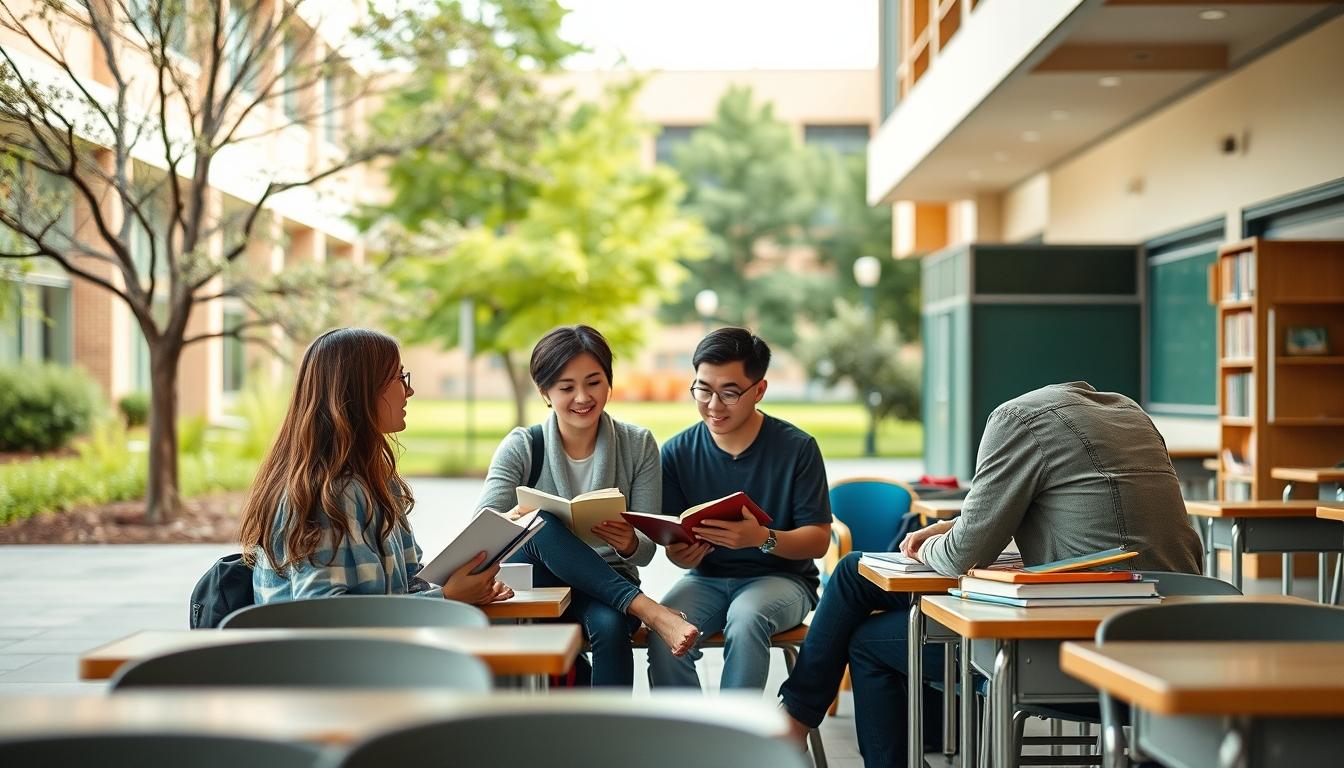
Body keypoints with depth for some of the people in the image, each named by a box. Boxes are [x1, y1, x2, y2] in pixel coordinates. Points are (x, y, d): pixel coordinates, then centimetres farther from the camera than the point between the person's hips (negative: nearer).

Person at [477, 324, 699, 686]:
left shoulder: (638, 445, 1)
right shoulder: (522, 448, -1)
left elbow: (647, 550, -1)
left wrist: (630, 544, -26)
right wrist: (511, 521, -37)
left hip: (608, 582, 0)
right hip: (537, 585, 0)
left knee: (610, 625, -36)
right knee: (541, 522, -32)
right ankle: (650, 610, -35)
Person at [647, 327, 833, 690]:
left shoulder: (797, 448, -5)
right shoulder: (677, 452, 2)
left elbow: (819, 539, -6)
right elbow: (672, 542, 5)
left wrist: (762, 538, -27)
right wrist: (681, 554, -21)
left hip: (780, 576, -2)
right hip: (707, 578, 2)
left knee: (746, 618, -37)